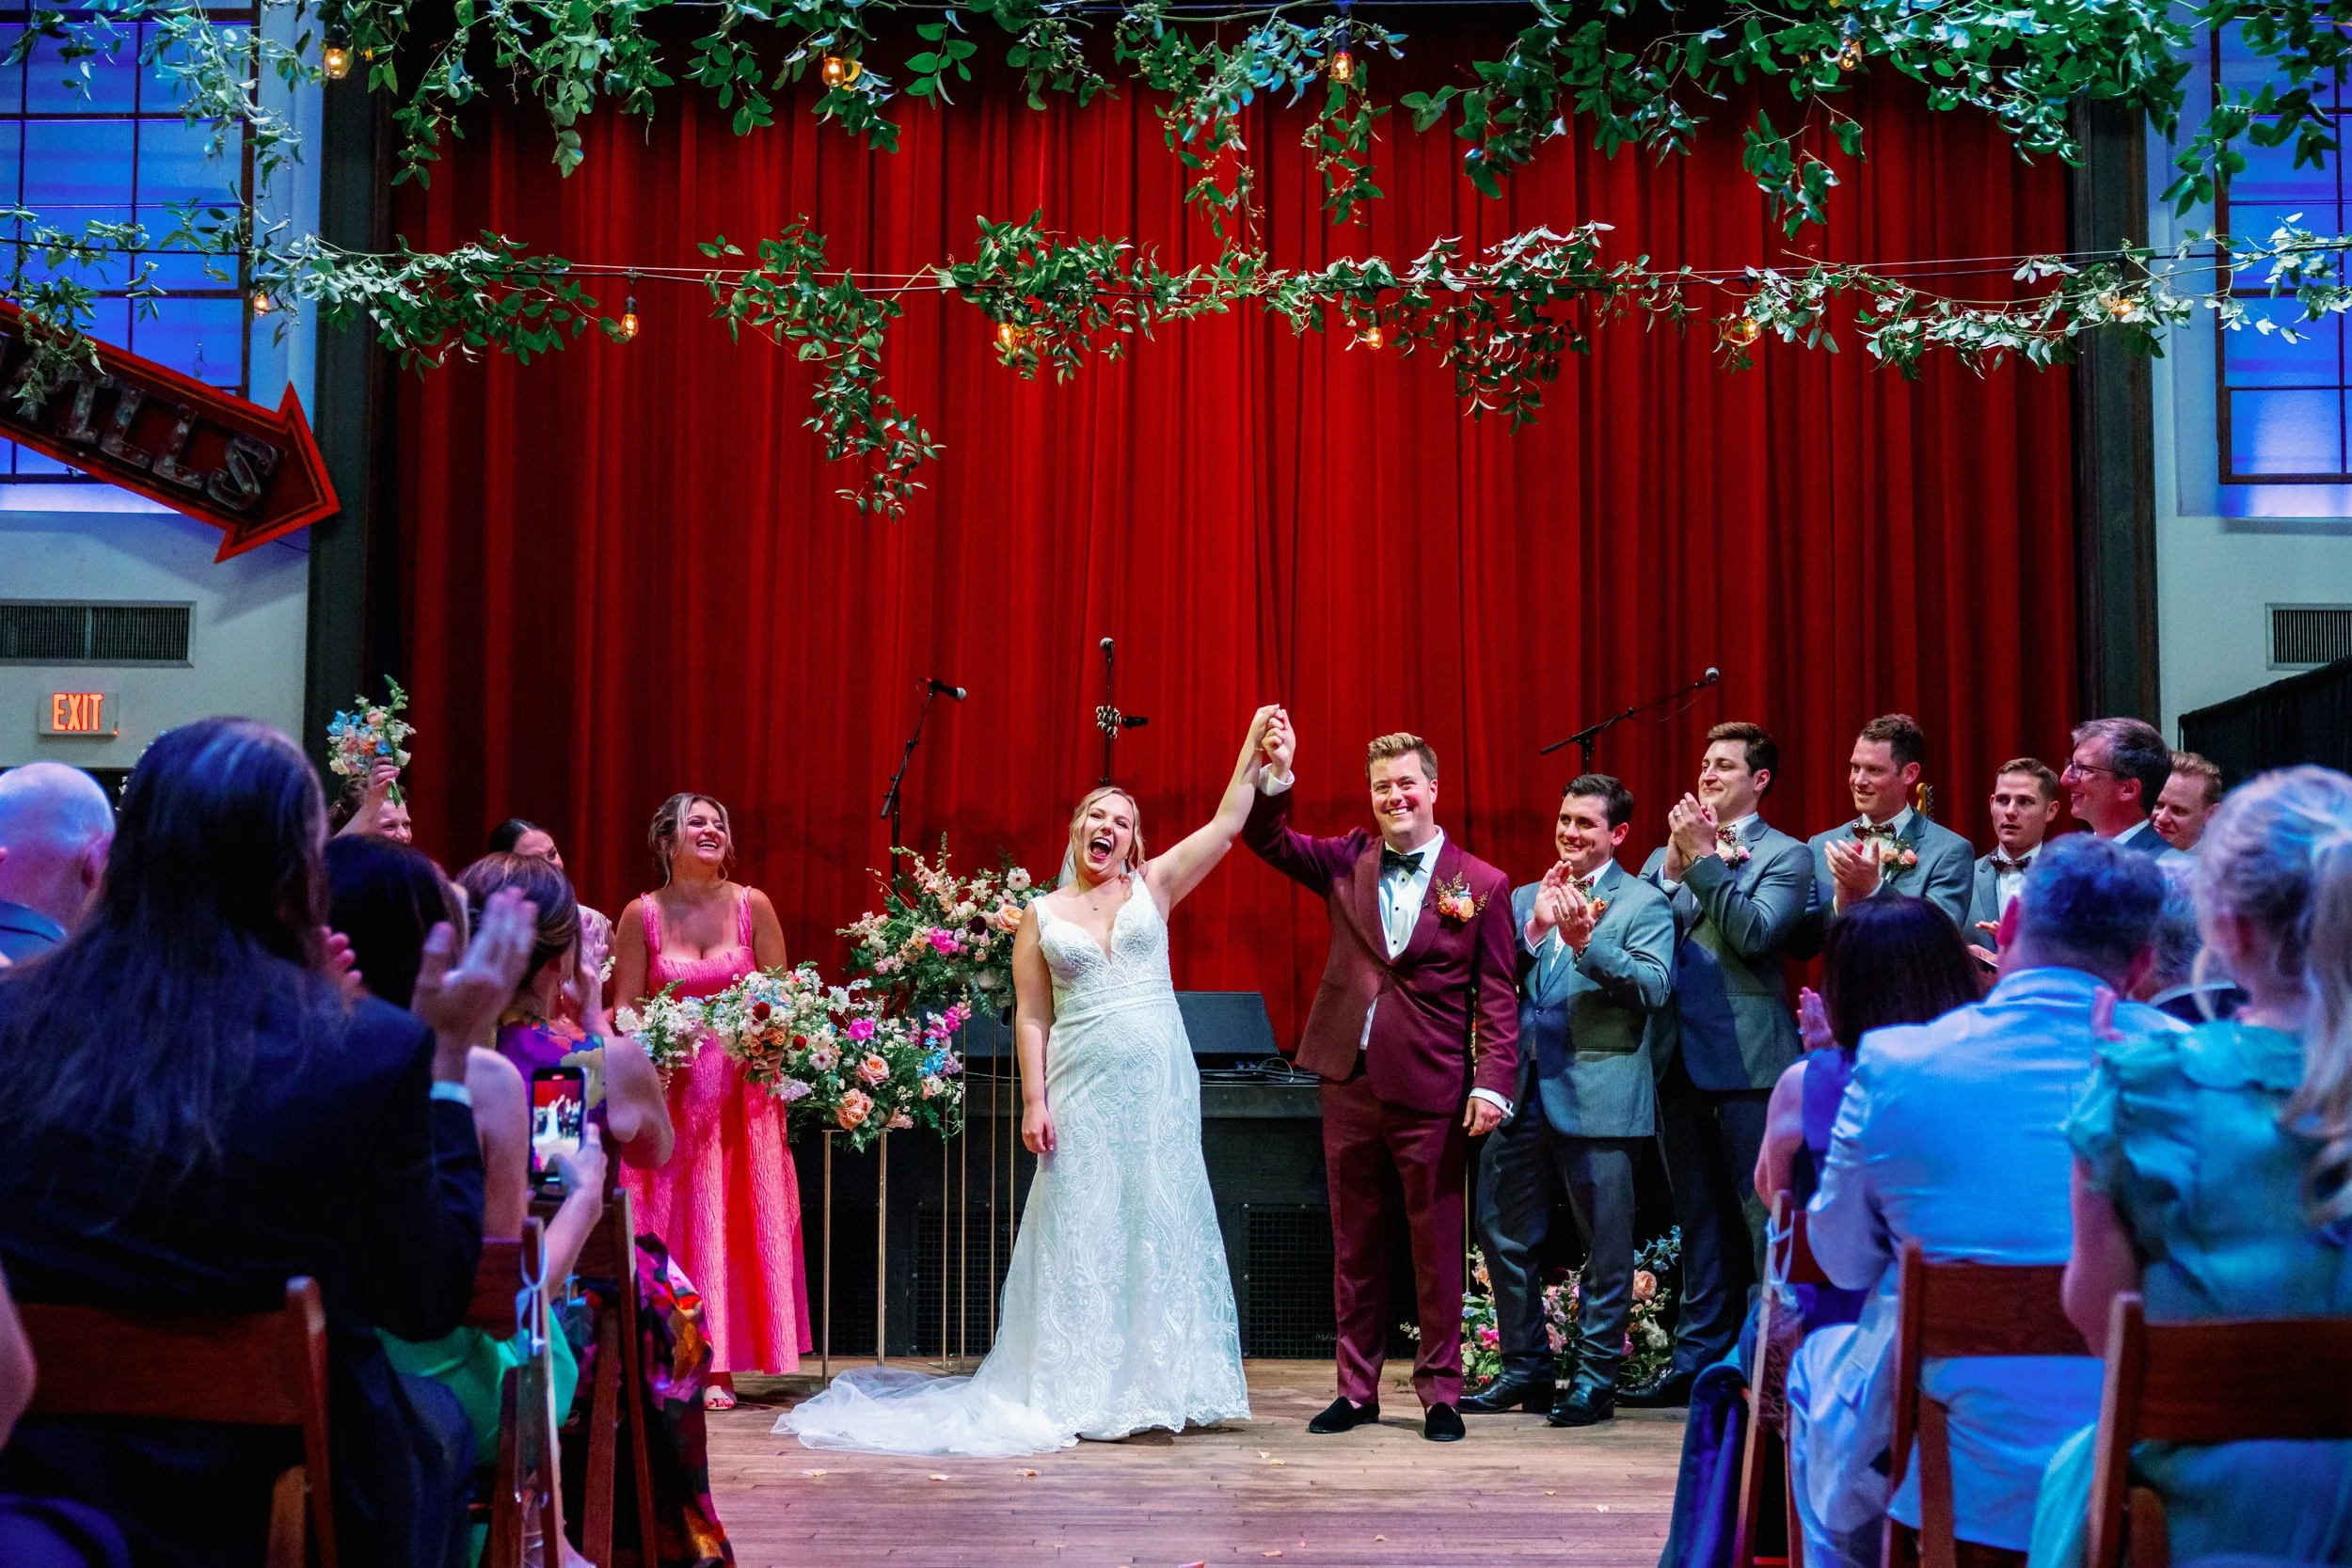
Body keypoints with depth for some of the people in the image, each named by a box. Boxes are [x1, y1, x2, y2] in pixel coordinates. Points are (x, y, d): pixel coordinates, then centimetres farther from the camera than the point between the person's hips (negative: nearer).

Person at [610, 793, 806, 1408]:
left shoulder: (751, 906, 1)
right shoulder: (641, 914, 1)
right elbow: (624, 1011, 4)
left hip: (742, 1085, 1)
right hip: (669, 1090, 0)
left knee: (735, 1219, -1)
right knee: (670, 1223, -1)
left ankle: (717, 1367, 4)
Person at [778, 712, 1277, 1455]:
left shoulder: (1153, 887, 8)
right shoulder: (1040, 916, 6)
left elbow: (1228, 820, 4)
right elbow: (1031, 1017, 2)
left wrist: (1254, 745, -1)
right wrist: (1034, 1101, -6)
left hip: (1157, 1086, 1)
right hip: (1081, 1087, -1)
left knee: (1158, 1230, 4)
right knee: (1080, 1234, 0)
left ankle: (1154, 1387, 11)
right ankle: (1083, 1394, 5)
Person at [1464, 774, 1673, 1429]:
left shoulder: (1642, 903, -2)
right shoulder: (1527, 898, 13)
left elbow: (1655, 987, -15)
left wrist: (1585, 940, -25)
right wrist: (1536, 925, -11)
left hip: (1598, 1095, -5)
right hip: (1524, 1092, 5)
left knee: (1604, 1244, 4)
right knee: (1503, 1233, 10)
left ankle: (1596, 1379, 14)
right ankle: (1526, 1368, 24)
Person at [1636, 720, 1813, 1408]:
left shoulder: (1784, 856, 0)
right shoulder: (1670, 853, 15)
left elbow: (1754, 933, -16)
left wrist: (1702, 859, -16)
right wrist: (1673, 865, -8)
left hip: (1748, 1060, -6)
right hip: (1681, 1060, 6)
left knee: (1763, 1216, -3)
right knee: (1700, 1217, 12)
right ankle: (1700, 1357, 19)